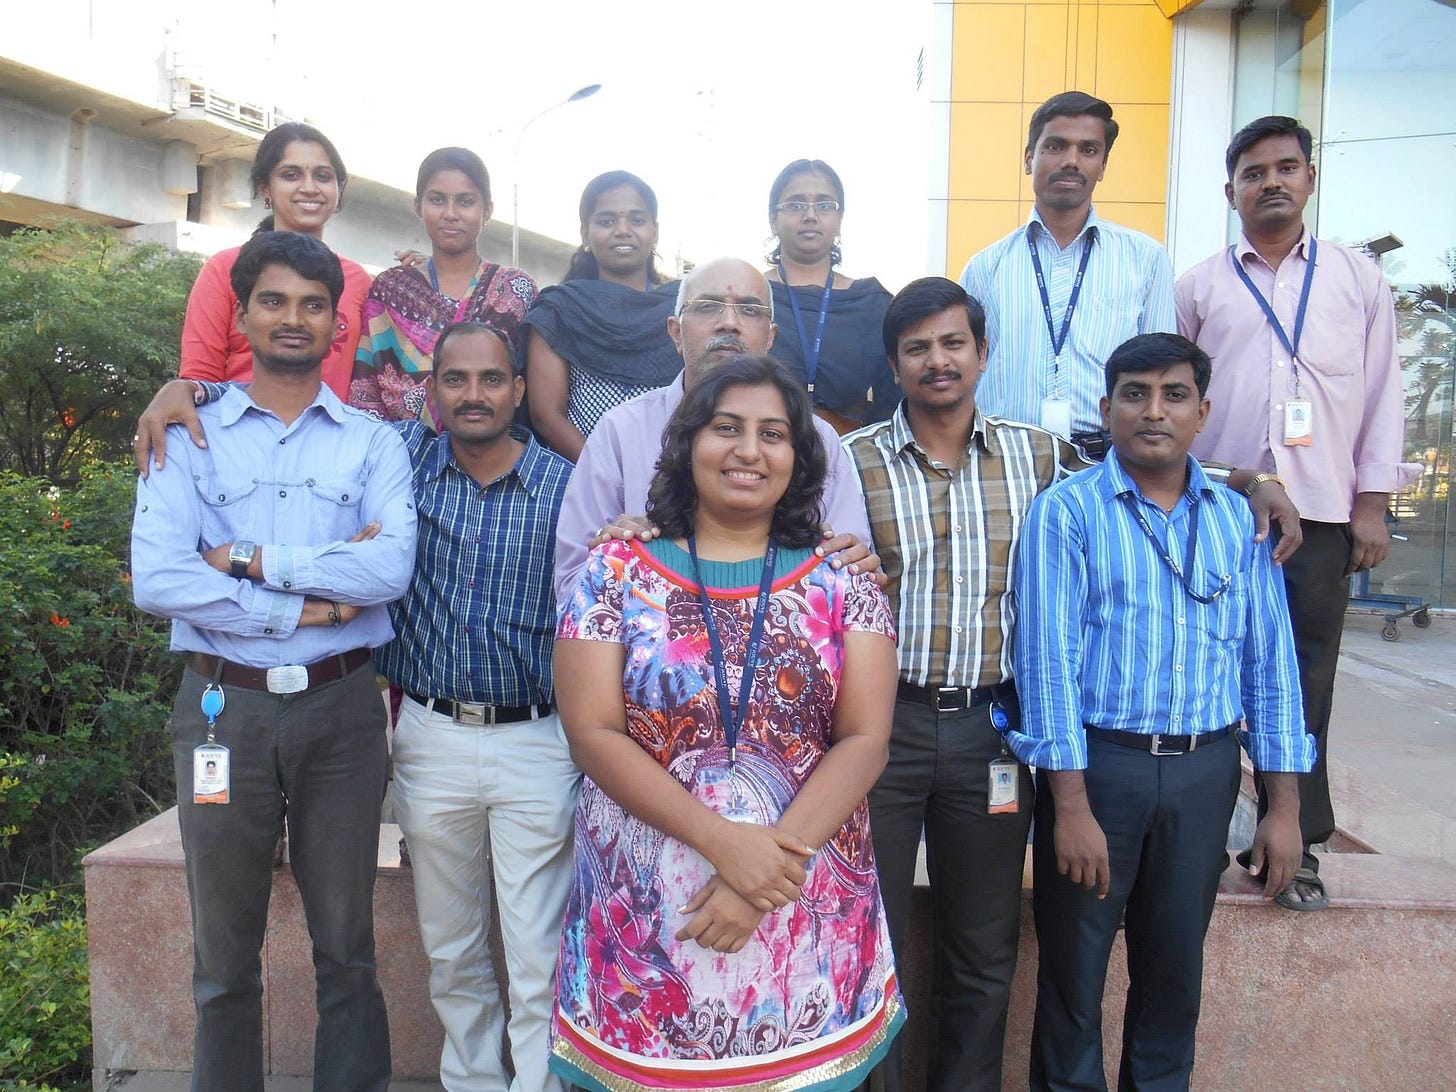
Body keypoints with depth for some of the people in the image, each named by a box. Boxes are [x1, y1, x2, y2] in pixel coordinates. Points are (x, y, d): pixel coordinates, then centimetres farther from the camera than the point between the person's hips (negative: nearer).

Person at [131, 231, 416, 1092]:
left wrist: (254, 558, -13)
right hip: (225, 706, 0)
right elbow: (157, 580, -11)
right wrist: (306, 604, -14)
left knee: (347, 947, 12)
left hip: (342, 706, 0)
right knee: (225, 955, 13)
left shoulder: (374, 444, 4)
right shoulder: (190, 438, 4)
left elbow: (392, 565, -13)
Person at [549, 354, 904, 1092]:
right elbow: (593, 733, -7)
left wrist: (772, 868, -17)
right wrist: (723, 842, -18)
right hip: (644, 919, 0)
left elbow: (864, 740, -5)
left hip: (808, 917, 1)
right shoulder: (616, 575, -1)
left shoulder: (841, 584, 1)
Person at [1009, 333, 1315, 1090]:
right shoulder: (1068, 511, -6)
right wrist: (1071, 806, -15)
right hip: (1097, 764, -3)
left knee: (1175, 967, 16)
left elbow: (1270, 661, 7)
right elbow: (1048, 659, -11)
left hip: (1205, 772, 4)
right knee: (1073, 968, 8)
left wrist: (1284, 805, 4)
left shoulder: (1239, 519, 7)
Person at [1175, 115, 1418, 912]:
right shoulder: (1198, 286, 10)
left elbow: (1382, 393, 10)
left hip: (1320, 513, 1)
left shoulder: (1357, 279, 12)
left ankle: (1294, 843, 14)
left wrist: (1373, 503, 3)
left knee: (1305, 681, 3)